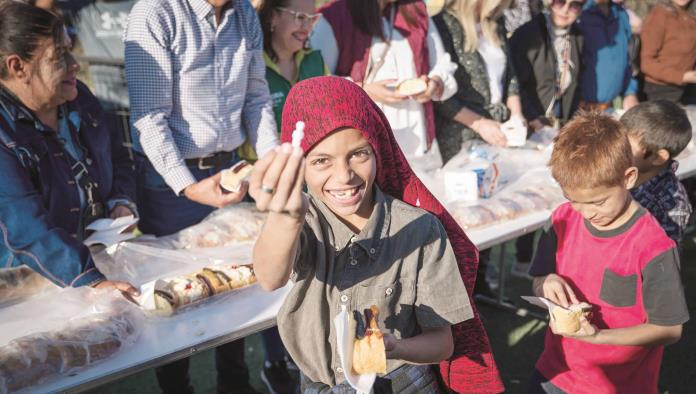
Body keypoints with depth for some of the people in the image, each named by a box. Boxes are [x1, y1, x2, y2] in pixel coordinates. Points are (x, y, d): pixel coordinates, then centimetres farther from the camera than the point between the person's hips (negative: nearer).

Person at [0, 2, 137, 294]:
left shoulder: (77, 96, 5)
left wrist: (122, 202, -1)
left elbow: (117, 157, 18)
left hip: (104, 257, 5)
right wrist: (89, 280, -35)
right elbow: (26, 228, -25)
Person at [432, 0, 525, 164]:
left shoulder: (496, 25, 9)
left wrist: (516, 114, 0)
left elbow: (510, 74, 14)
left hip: (500, 130, 6)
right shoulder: (443, 25, -14)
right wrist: (479, 124, -17)